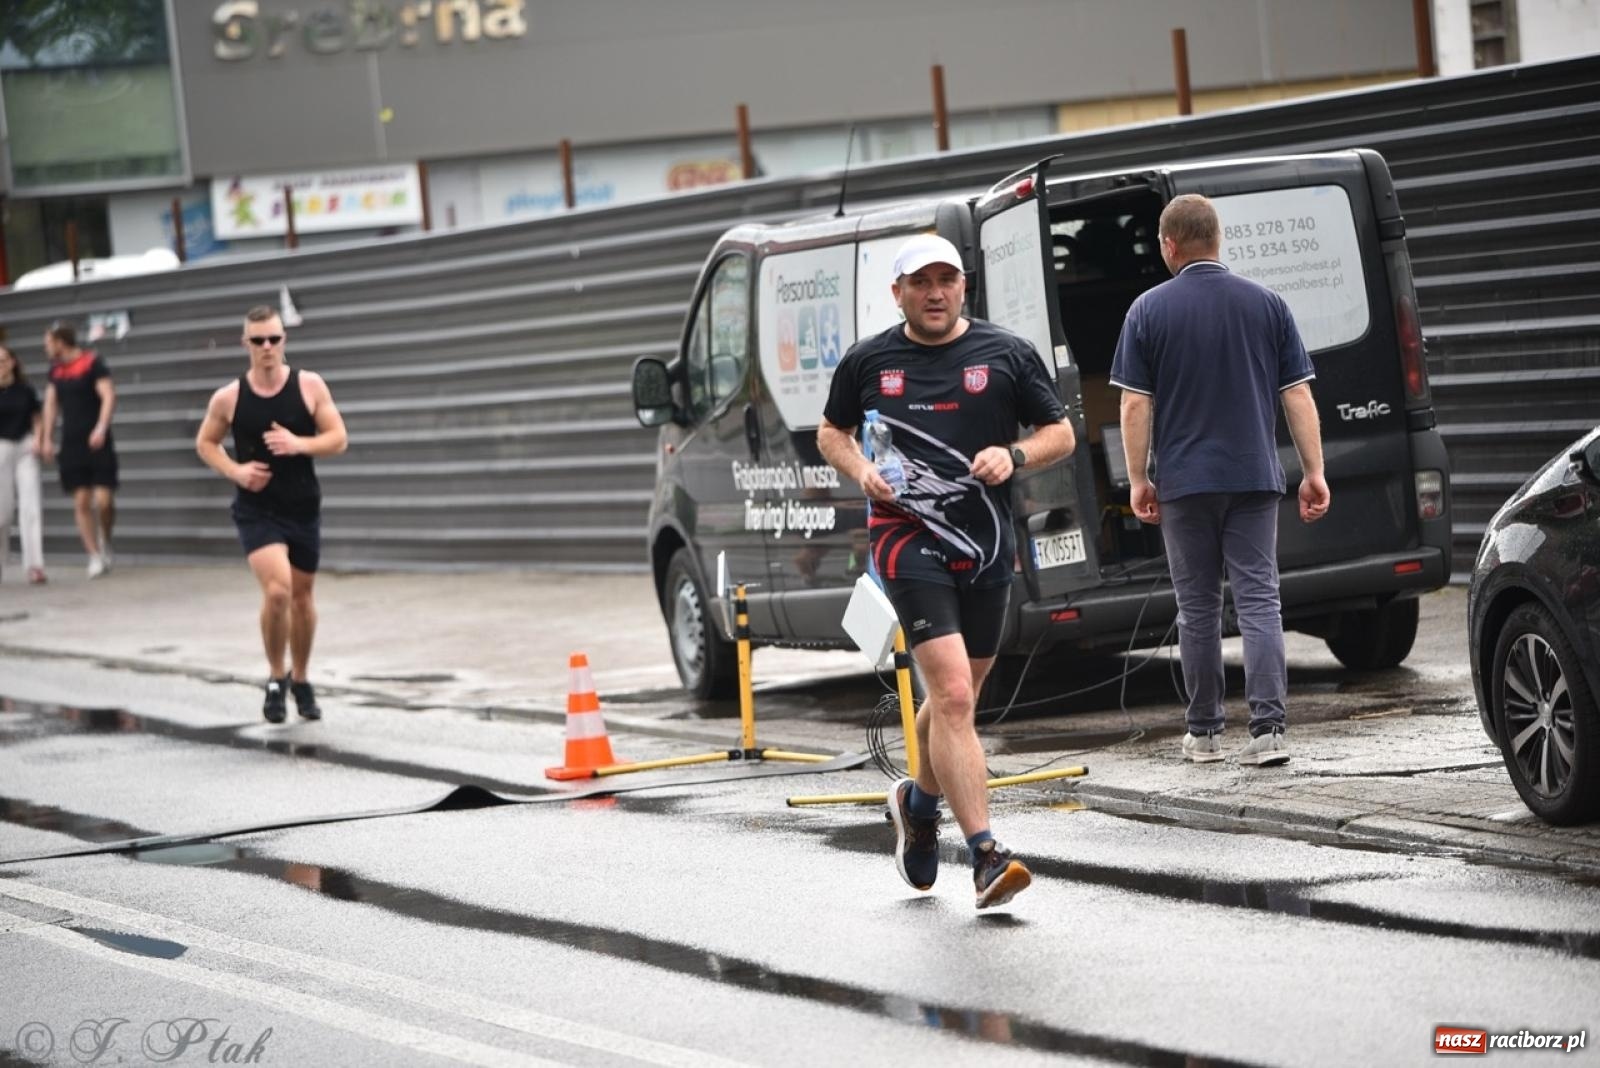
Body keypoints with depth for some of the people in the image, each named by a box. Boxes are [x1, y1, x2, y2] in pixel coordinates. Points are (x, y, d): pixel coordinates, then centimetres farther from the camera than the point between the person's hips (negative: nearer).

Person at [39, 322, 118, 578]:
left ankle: (105, 544, 16)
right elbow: (51, 404, 18)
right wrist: (46, 439, 12)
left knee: (104, 500, -9)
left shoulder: (93, 363, -8)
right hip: (71, 444, 5)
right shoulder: (56, 370, 11)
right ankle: (95, 556, 2)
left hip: (96, 442, -5)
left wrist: (101, 428, -27)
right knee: (81, 502, -2)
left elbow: (108, 396, -15)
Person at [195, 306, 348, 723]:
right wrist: (234, 470, -10)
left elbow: (338, 438, -3)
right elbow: (205, 443, 8)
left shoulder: (310, 386, -5)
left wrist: (299, 444, -21)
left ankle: (300, 679, 35)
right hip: (257, 511, -2)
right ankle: (275, 678, 0)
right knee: (277, 590, -21)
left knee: (302, 595, 14)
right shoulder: (228, 398, -6)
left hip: (303, 509, 2)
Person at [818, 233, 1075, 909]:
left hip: (987, 547, 3)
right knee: (953, 698, -17)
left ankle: (920, 803, 47)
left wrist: (1014, 455, -11)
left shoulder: (1006, 354, 4)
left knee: (956, 699, 17)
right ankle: (986, 857, -19)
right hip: (909, 540, -3)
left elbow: (1060, 433, 10)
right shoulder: (869, 362, 4)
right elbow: (831, 431, 18)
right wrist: (859, 470, -2)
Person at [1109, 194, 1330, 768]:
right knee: (1259, 601, -1)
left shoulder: (1149, 310, -2)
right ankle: (1268, 728, -12)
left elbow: (1135, 404, -4)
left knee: (1197, 608, 8)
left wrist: (1138, 479, 3)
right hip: (1254, 477, 1)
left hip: (1184, 482, -1)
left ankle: (1204, 732, 14)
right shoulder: (1267, 304, 3)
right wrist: (1314, 472, 5)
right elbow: (1298, 396, 2)